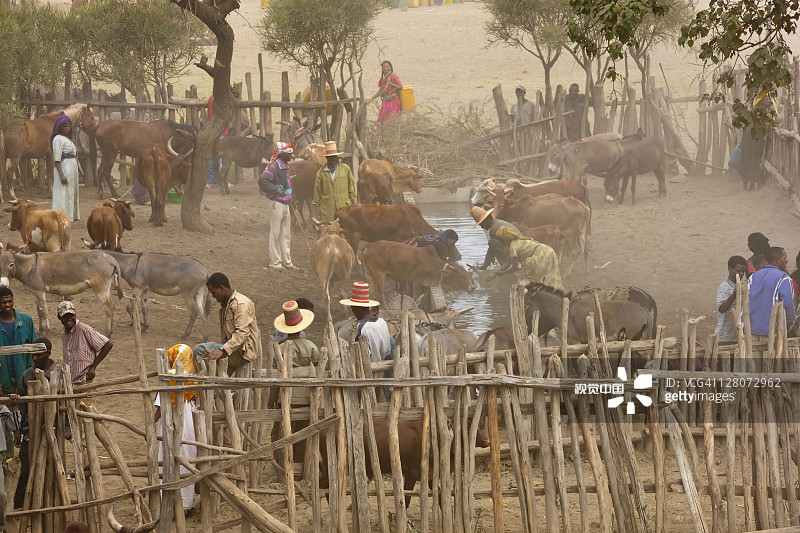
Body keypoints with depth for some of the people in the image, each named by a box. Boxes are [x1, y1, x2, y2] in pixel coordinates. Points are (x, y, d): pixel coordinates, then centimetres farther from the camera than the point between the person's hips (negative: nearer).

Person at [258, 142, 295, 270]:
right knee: (275, 233, -2)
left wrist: (290, 198, 21)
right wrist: (275, 190, -27)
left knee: (286, 235, 13)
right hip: (277, 203, -9)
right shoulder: (274, 166, -15)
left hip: (286, 204, 9)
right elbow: (262, 181, -27)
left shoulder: (286, 167, 14)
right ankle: (274, 262, 2)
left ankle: (286, 260, 20)